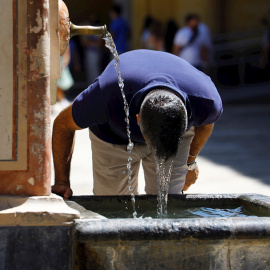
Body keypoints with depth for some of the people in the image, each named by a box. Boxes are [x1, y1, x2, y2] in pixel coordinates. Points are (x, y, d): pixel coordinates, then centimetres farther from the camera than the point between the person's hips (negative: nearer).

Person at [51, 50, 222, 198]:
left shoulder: (206, 102, -38)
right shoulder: (108, 97, -44)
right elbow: (63, 124, -22)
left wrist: (190, 161, 8)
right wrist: (62, 181, -21)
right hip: (114, 137, -1)